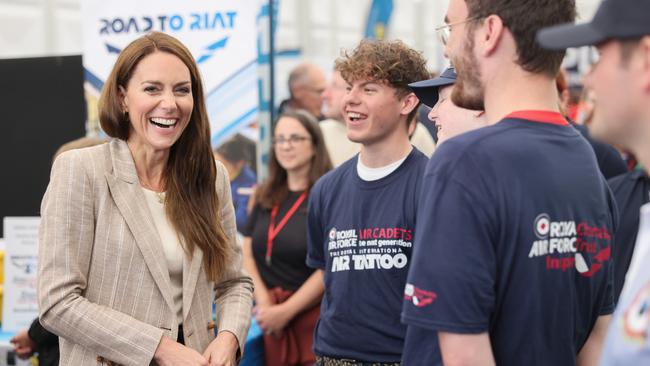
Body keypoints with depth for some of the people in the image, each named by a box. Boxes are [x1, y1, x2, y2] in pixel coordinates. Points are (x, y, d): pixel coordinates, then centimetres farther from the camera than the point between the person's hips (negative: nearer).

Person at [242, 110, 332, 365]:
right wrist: (263, 300, -7)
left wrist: (286, 311, -13)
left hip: (313, 315, -5)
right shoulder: (266, 198, 14)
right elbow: (247, 253, 9)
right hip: (271, 318, 5)